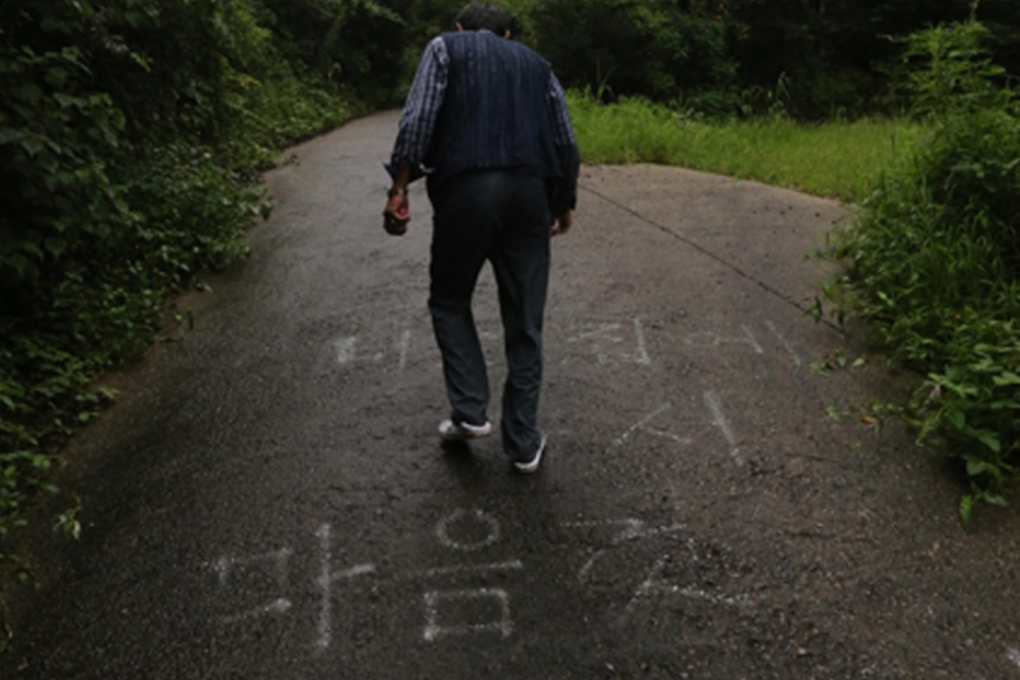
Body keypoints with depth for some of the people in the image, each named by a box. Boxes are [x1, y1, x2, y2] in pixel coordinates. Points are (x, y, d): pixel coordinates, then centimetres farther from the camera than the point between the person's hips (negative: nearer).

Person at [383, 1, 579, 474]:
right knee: (524, 321, 7)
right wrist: (565, 202, 27)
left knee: (449, 300, 17)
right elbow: (566, 143, 17)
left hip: (466, 189, -3)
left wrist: (398, 188, -2)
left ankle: (470, 412, 9)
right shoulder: (535, 63, 24)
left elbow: (417, 120, -2)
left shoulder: (445, 48, 14)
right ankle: (524, 443, 11)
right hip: (530, 192, 3)